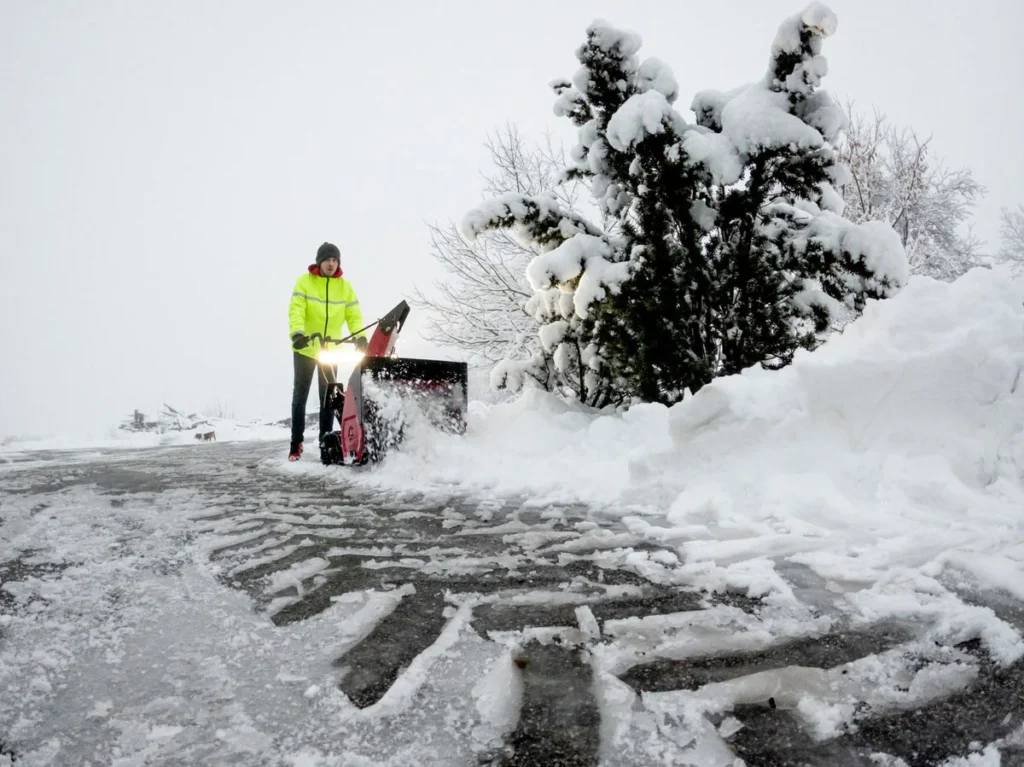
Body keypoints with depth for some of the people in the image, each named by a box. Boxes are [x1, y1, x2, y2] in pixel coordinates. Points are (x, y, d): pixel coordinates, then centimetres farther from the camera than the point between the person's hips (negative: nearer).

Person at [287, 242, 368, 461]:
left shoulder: (345, 286, 3)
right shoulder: (304, 282, -6)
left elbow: (354, 315, -1)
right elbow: (296, 310, -17)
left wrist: (360, 336, -20)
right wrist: (297, 333, -35)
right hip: (305, 348, -2)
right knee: (300, 395, 5)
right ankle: (296, 445, 9)